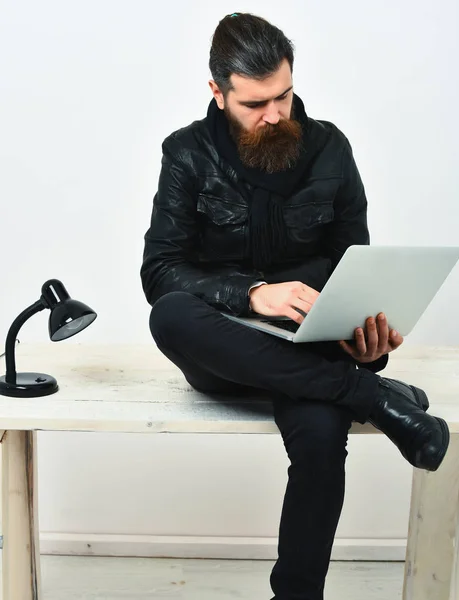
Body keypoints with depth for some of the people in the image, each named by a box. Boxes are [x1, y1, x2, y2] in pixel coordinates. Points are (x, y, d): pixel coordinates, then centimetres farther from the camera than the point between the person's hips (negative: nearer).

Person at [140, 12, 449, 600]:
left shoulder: (328, 147, 3)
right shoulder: (189, 154, -2)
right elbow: (159, 271, -11)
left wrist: (367, 326, -17)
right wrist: (253, 292, -29)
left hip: (308, 349, 1)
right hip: (224, 351, 0)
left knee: (321, 433, -33)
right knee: (170, 314, -35)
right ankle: (373, 397, -28)